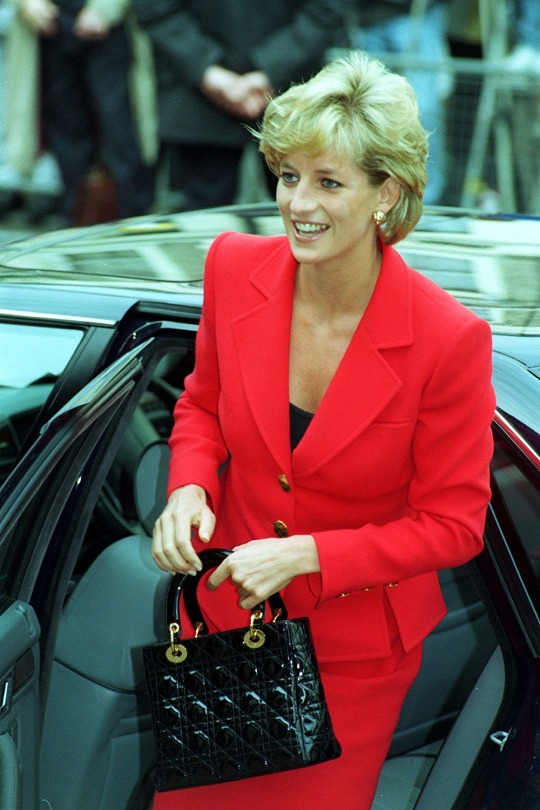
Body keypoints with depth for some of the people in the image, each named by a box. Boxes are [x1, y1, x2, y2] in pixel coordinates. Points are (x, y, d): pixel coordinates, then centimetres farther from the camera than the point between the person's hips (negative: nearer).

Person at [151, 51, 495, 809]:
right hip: (227, 603, 4)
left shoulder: (451, 339, -25)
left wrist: (305, 554, -24)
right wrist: (189, 486, -16)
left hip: (354, 648, -3)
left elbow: (452, 523, -16)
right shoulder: (235, 266, -14)